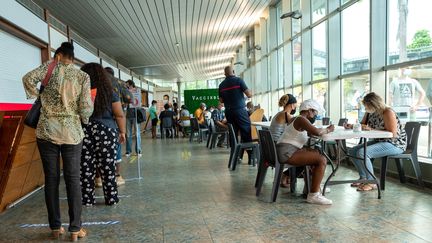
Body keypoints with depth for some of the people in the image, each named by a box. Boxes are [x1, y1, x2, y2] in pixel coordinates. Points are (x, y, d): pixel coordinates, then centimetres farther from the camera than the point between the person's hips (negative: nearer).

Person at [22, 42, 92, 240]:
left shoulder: (51, 68, 3)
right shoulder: (83, 76, 2)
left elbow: (28, 78, -10)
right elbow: (86, 107, -6)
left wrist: (37, 96, 6)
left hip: (47, 131, 0)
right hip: (72, 132, 0)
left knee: (51, 178, 7)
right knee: (73, 179, 4)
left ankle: (55, 227, 16)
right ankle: (75, 228, 8)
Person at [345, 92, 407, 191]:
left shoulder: (387, 112, -20)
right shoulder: (370, 113, 3)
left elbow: (393, 134, -26)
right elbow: (362, 125, 17)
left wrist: (372, 130, -26)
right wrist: (351, 126, -4)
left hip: (395, 144, -9)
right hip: (380, 142, 9)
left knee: (362, 153, -27)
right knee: (352, 151, 2)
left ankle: (372, 182, -13)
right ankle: (363, 178, 13)